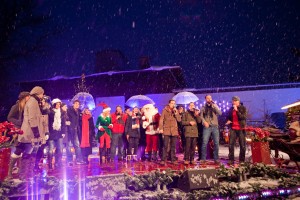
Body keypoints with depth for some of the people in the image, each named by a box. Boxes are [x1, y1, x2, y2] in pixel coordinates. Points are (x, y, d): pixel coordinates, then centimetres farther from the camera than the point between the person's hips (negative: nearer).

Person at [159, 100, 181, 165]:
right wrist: (161, 128, -9)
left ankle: (173, 159, 15)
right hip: (166, 130, -3)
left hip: (174, 131, 3)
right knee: (165, 146, -5)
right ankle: (163, 159, 0)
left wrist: (176, 112, -10)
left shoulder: (176, 111, 10)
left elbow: (179, 120, 0)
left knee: (173, 146, 7)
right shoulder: (165, 110, 1)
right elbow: (161, 120, -1)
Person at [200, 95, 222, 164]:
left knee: (216, 143, 0)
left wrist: (214, 106, -10)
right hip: (207, 127, -1)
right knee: (204, 143, -6)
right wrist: (204, 122, -12)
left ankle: (216, 158, 9)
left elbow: (220, 113, -3)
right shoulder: (203, 107, 11)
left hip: (215, 126, 1)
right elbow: (201, 116, 5)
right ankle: (203, 158, 1)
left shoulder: (215, 106, 13)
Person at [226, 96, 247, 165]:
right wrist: (228, 121, 3)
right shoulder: (231, 109, 12)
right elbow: (228, 117, 24)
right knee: (231, 144, -3)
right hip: (233, 129, 3)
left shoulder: (243, 108, 1)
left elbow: (244, 117, -13)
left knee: (242, 145, 1)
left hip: (241, 129, -3)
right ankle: (231, 160, 4)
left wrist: (237, 110, -17)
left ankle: (242, 160, 11)